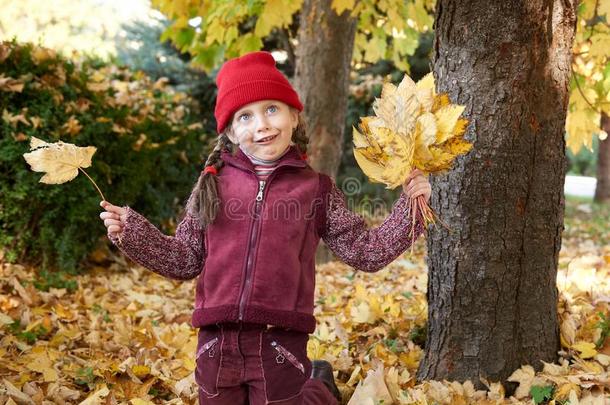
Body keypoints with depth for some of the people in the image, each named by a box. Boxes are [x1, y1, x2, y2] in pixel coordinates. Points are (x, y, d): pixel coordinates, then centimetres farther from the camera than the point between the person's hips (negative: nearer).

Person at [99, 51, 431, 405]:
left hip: (281, 341, -2)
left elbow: (367, 252, 3)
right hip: (217, 339, 2)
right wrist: (130, 231, -4)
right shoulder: (213, 184, 3)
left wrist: (409, 208, -6)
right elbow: (185, 260, 7)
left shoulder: (316, 189, 1)